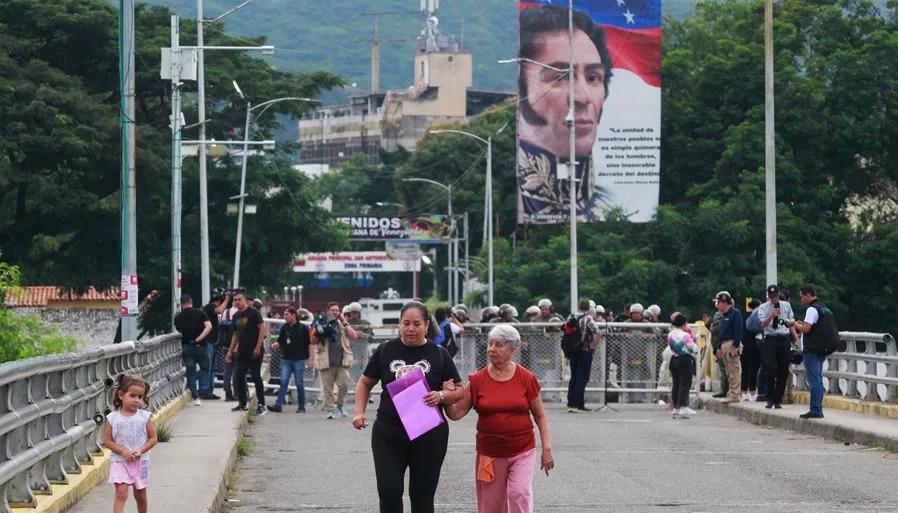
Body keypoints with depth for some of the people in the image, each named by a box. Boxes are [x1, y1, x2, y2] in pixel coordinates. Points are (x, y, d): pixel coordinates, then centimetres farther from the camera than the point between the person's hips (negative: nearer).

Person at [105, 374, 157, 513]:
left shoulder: (145, 417, -4)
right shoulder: (112, 418, -6)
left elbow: (152, 438, 0)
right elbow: (107, 441, -3)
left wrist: (141, 451, -15)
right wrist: (123, 451, -17)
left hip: (141, 462, 2)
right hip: (120, 461, -2)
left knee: (140, 496, 15)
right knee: (121, 494, -15)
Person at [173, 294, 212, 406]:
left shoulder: (178, 317, 1)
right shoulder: (200, 313, -3)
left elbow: (179, 331, 10)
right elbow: (209, 326, -15)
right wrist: (199, 338, -14)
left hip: (186, 346, 1)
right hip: (200, 346, -1)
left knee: (191, 372, 5)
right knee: (205, 369, 16)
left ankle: (196, 398, -1)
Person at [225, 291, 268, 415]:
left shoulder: (253, 313, -8)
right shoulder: (236, 316, 13)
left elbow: (262, 329, -13)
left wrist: (258, 347, -19)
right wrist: (230, 351, 17)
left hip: (254, 352, -7)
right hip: (241, 352, 7)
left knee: (256, 377, -6)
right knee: (238, 377, 6)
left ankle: (261, 405, 0)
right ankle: (242, 403, 17)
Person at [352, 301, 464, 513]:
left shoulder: (439, 355, 2)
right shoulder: (386, 351, 4)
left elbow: (459, 391, 5)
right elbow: (365, 383, 14)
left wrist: (441, 396, -16)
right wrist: (360, 412, 0)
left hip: (429, 437, 0)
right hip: (388, 434, 0)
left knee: (422, 495, 6)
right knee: (389, 492, -7)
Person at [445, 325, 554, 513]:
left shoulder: (526, 378, -3)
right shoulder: (477, 380, 0)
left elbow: (540, 416, 4)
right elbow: (456, 413, 1)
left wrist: (546, 448, 0)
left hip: (522, 452, -2)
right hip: (490, 453, 2)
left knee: (520, 493, -20)